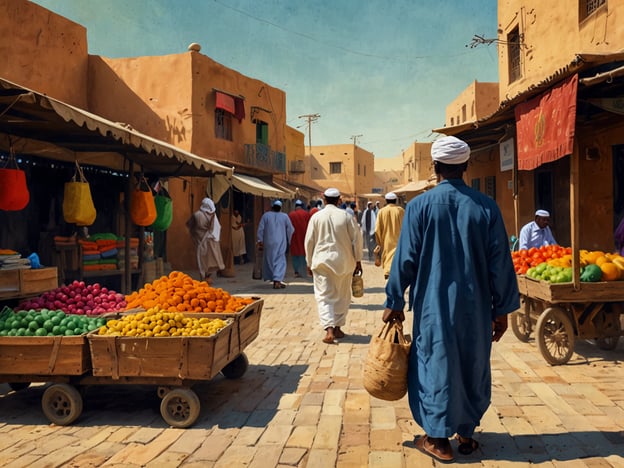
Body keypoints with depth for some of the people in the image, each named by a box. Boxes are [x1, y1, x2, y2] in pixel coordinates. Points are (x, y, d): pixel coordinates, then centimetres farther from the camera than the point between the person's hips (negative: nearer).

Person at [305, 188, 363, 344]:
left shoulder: (316, 217, -2)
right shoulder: (346, 216, -3)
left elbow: (309, 241, 1)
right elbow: (356, 239, -1)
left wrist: (309, 263, 12)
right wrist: (358, 261, 8)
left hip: (322, 261, -1)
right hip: (344, 261, 1)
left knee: (324, 296, 1)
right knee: (342, 296, 15)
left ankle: (329, 330, -14)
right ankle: (337, 328, 22)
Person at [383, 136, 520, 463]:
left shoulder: (420, 205, -9)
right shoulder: (486, 206, -3)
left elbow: (406, 258, -7)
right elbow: (500, 262, -1)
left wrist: (394, 303, 2)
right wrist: (502, 308, 7)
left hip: (435, 304, -2)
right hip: (475, 305, 3)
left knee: (436, 363, 9)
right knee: (472, 365, 16)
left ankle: (438, 439, 18)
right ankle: (466, 433, 29)